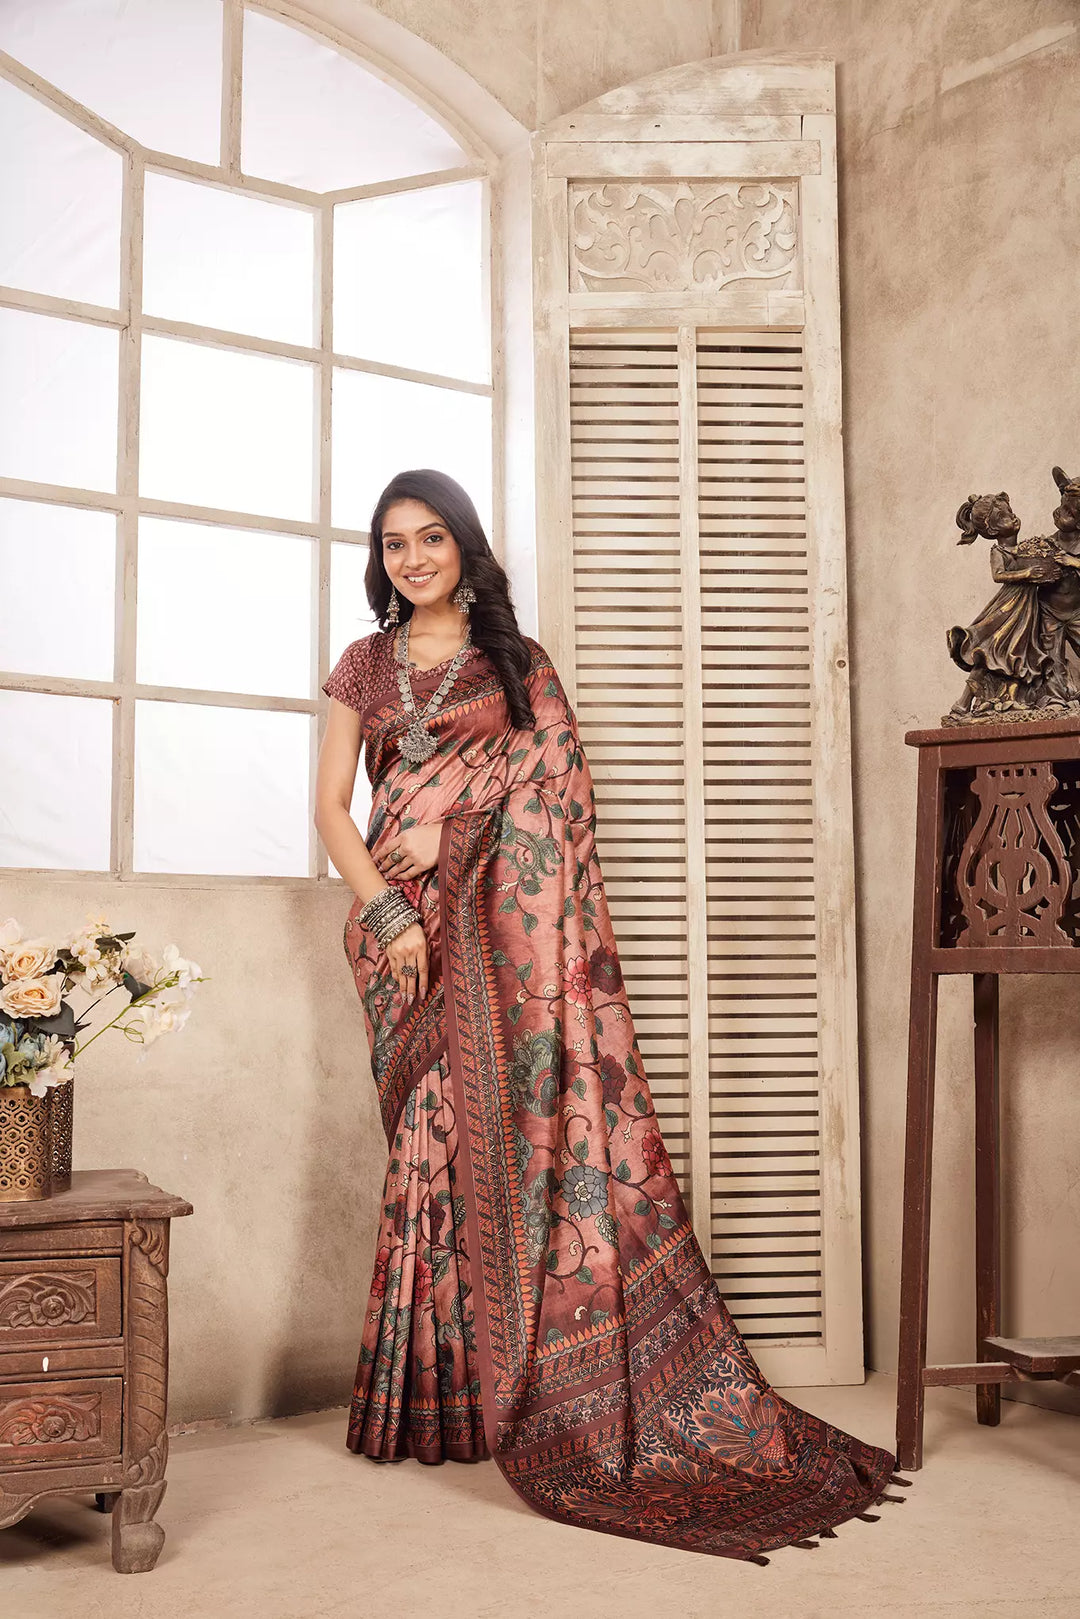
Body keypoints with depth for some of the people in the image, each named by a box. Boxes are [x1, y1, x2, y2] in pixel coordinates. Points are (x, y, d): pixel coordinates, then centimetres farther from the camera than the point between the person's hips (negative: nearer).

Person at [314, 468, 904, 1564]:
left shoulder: (518, 662, 11)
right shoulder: (364, 666, 14)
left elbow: (552, 796, 3)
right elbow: (331, 805, 8)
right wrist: (388, 914, -6)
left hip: (501, 926, -1)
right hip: (400, 921, 1)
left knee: (524, 1118, -9)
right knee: (436, 1135, -3)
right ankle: (442, 1397, 7)